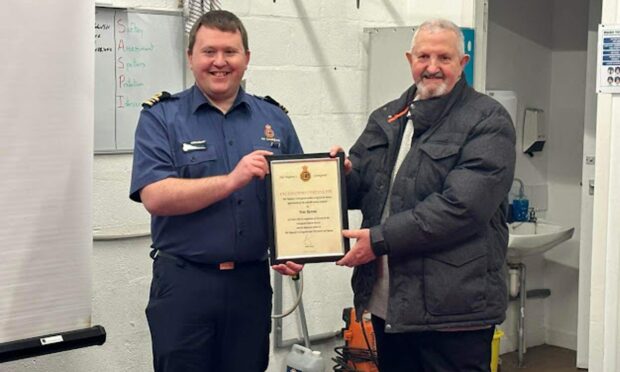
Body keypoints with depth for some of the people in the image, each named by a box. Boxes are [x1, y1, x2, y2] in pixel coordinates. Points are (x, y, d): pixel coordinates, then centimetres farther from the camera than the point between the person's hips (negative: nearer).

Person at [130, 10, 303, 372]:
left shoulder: (274, 120, 9)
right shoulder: (161, 118, -2)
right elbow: (155, 196, -15)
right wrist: (231, 181, -23)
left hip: (252, 282, 3)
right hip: (184, 283, -3)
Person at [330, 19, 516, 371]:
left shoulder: (488, 121, -6)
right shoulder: (385, 119, 15)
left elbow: (462, 206, -18)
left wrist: (381, 239, -19)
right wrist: (344, 173, -9)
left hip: (454, 307, -6)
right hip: (387, 303, 6)